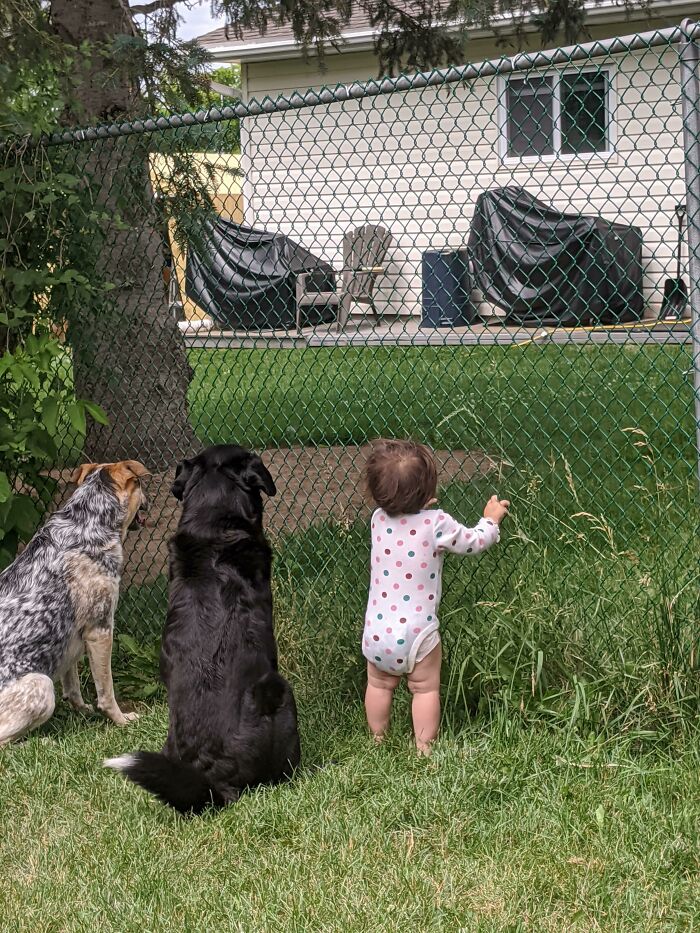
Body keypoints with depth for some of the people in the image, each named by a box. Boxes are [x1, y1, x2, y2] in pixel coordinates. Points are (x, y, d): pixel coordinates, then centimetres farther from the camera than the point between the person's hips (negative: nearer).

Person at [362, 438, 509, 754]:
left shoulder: (378, 519, -3)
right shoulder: (436, 523, -15)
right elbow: (474, 542, 0)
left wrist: (419, 507, 29)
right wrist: (491, 519, 16)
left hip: (376, 630, 4)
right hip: (416, 631, -4)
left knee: (379, 686, 20)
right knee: (425, 689, 12)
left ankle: (378, 741, 33)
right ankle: (424, 749, 17)